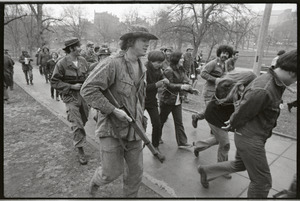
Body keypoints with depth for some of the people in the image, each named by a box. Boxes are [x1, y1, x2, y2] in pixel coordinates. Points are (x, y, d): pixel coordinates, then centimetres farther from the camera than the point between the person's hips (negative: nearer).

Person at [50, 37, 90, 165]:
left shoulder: (83, 61, 2)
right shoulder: (61, 63, -12)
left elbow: (88, 75, 15)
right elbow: (54, 82, -8)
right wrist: (71, 86, -16)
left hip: (84, 95, 5)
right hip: (71, 97, -5)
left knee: (84, 120, 18)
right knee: (77, 124, -5)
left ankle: (77, 137, 48)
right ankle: (80, 151, 7)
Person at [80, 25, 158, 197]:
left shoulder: (142, 67, 8)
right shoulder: (112, 64, -18)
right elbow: (88, 89, -21)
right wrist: (113, 110, -22)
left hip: (133, 128, 7)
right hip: (112, 127, -6)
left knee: (136, 170, 13)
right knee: (112, 172, 2)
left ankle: (131, 195, 40)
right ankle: (96, 181, 38)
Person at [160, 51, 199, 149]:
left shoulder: (181, 70, 7)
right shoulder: (168, 71, -15)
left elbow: (184, 82, 12)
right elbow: (168, 85, -22)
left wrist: (191, 89, -4)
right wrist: (181, 86, -32)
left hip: (177, 100, 6)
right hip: (167, 100, -6)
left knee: (179, 122, 7)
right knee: (162, 119, 11)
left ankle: (182, 142, 13)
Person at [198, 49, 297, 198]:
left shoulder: (275, 83, 2)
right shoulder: (263, 90, -31)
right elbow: (242, 112, -21)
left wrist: (234, 123, 10)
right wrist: (232, 126, -3)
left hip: (251, 136, 10)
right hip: (250, 139, -10)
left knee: (239, 165, 27)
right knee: (262, 181, 7)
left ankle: (206, 171, 39)